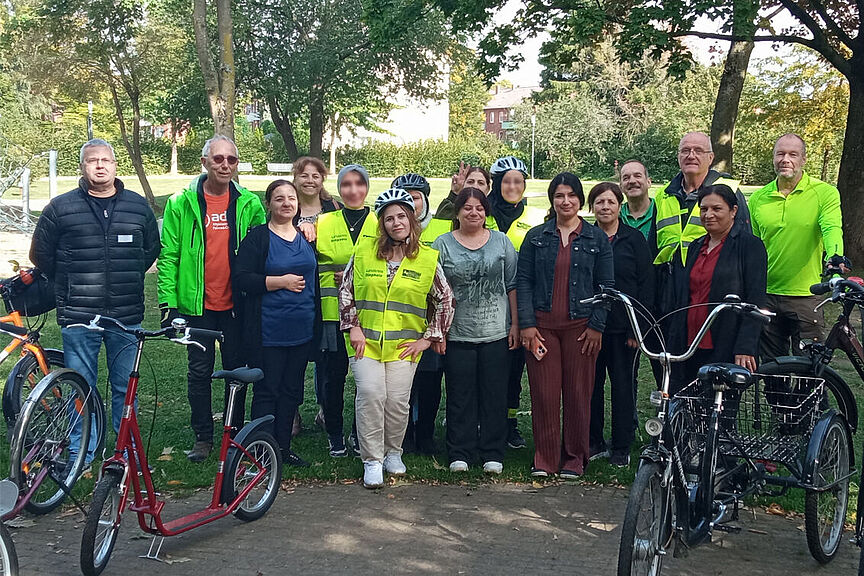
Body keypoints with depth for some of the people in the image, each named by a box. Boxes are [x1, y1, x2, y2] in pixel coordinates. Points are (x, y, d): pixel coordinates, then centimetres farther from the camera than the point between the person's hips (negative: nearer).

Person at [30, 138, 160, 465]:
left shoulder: (139, 207, 8)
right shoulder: (60, 208, 2)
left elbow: (152, 250, 21)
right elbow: (41, 254, 11)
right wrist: (70, 286, 12)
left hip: (127, 317, 1)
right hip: (78, 317, -1)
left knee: (126, 386, 8)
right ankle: (80, 455, 16)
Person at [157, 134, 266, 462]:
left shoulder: (249, 204, 3)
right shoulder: (182, 203, -2)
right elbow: (168, 255, -2)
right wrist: (168, 301, -7)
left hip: (236, 303, 1)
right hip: (197, 303, -1)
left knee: (236, 369, 10)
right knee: (200, 371, 6)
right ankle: (203, 438, 18)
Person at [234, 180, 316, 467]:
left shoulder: (306, 237, 12)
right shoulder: (257, 237, -5)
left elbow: (315, 274, 24)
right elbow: (241, 279, -13)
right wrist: (280, 281, -18)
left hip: (301, 330, 6)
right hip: (268, 332, -6)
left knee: (292, 391, 12)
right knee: (267, 392, 1)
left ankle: (283, 447, 23)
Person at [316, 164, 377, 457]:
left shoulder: (379, 224, 8)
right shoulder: (324, 223, 8)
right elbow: (314, 266, 8)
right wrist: (334, 278, -11)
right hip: (334, 311, 0)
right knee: (334, 375, 2)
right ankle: (335, 435, 17)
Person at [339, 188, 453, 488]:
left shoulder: (428, 258, 2)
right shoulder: (364, 251, 3)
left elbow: (445, 300, 7)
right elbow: (346, 290, 9)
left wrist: (429, 338, 3)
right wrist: (353, 327, 1)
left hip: (404, 344, 0)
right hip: (366, 340, 0)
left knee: (398, 400, -4)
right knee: (370, 393, -15)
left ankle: (393, 452, 22)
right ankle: (372, 460, -1)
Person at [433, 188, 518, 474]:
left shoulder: (501, 242, 8)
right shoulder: (442, 244, 4)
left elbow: (512, 285, 9)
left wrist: (515, 323, 4)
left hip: (496, 332, 1)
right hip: (457, 333, -1)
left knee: (494, 394, 5)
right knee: (460, 395, 4)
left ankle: (493, 454, 15)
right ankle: (460, 454, 13)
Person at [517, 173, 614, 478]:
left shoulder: (596, 238, 7)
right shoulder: (536, 236, 8)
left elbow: (606, 284, 5)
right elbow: (523, 280, 5)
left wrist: (597, 326, -3)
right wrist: (526, 323, -5)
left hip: (581, 325, 0)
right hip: (542, 324, 1)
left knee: (578, 392, 2)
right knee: (544, 392, 0)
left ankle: (574, 458, 15)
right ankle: (545, 458, 11)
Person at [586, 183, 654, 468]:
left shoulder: (634, 239, 2)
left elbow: (646, 284, -1)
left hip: (622, 326, -2)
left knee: (623, 385, 3)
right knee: (590, 384, 6)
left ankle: (621, 448, 13)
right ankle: (594, 443, 19)